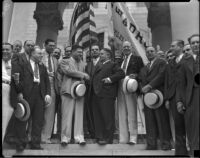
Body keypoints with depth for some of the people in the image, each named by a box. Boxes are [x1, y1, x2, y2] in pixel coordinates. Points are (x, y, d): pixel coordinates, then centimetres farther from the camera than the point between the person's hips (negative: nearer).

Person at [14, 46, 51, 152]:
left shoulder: (42, 67, 19)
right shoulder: (23, 65, 3)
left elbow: (47, 82, 16)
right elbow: (19, 79, -4)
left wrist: (48, 94, 3)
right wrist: (19, 92, -14)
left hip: (40, 96, 5)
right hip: (26, 95, -5)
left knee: (38, 121, 5)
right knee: (22, 120, -1)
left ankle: (35, 144, 13)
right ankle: (21, 144, 9)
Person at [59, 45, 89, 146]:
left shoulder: (83, 64, 21)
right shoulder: (65, 61, 5)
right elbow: (68, 71, -13)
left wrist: (83, 77, -3)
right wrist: (82, 74, -11)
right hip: (68, 90, -5)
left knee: (79, 115, 2)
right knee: (67, 115, -3)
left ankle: (79, 137, 6)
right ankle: (65, 137, 4)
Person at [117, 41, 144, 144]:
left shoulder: (137, 59, 8)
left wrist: (135, 75, -16)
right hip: (120, 88, 4)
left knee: (131, 112, -4)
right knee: (122, 113, 5)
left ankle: (133, 137, 0)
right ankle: (123, 138, 10)